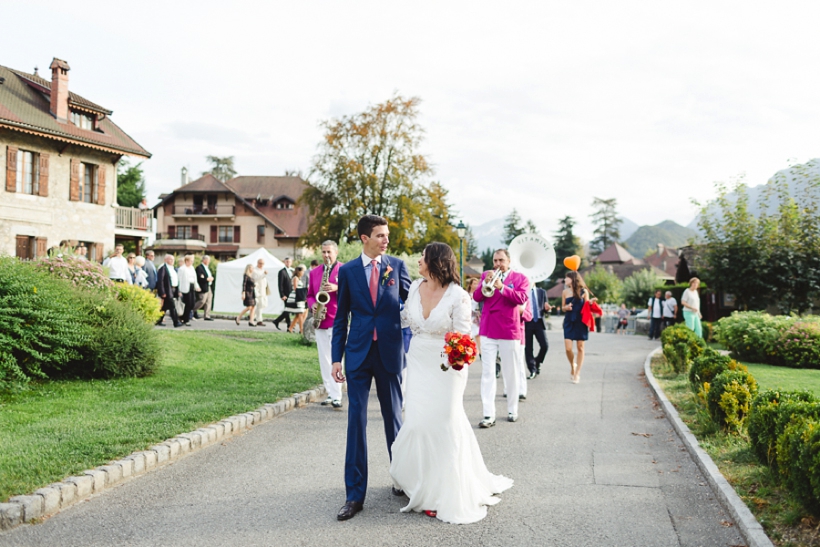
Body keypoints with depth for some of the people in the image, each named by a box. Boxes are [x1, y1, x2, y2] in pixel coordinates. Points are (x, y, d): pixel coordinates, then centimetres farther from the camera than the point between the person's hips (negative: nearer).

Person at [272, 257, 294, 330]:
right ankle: (289, 326, 0)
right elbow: (280, 285, -10)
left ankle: (276, 321, 20)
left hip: (292, 294, 7)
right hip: (286, 295, -7)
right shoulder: (282, 272, -5)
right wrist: (282, 295, -16)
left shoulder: (292, 271, 16)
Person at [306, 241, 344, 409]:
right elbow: (310, 294, 18)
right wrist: (312, 305, -3)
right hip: (320, 321, 5)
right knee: (324, 360, 7)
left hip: (338, 321, -5)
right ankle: (331, 393, 15)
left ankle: (336, 397, -8)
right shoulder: (314, 272, 13)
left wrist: (337, 288, -18)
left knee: (336, 359, -9)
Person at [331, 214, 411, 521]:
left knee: (394, 416, 13)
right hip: (358, 355, 0)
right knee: (356, 420, -1)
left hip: (390, 352, 0)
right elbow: (341, 317, 5)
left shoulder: (397, 265, 2)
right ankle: (355, 494, 5)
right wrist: (336, 358, 1)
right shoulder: (347, 271, 3)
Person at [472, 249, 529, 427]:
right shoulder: (486, 275, 11)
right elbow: (477, 297, 2)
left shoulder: (520, 278, 3)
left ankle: (512, 410, 23)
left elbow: (521, 298, -14)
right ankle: (489, 415, -6)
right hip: (487, 331, 2)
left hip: (509, 331, -2)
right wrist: (485, 282, -14)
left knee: (511, 373, 9)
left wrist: (501, 287, -22)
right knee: (487, 373, -4)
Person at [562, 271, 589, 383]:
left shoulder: (584, 292, -1)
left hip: (581, 322, -2)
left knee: (580, 348, 2)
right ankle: (572, 365, 22)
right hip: (569, 322, 2)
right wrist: (566, 307, -9)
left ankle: (577, 373, 11)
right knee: (568, 348, -7)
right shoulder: (565, 292, 6)